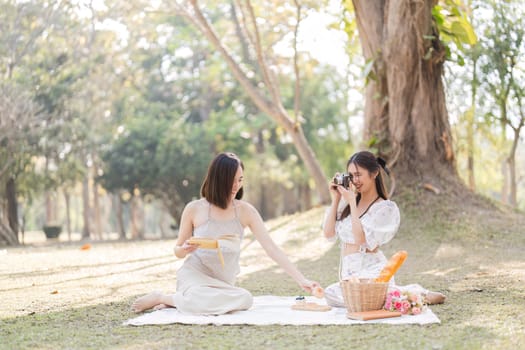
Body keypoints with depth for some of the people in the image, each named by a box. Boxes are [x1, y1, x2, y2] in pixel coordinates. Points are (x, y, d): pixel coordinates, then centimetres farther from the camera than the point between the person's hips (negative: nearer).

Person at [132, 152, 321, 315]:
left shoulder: (245, 211, -2)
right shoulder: (194, 209, -6)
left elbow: (272, 248, -5)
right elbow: (178, 251, 6)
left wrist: (301, 280, -13)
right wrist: (185, 249, -19)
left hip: (224, 282, 4)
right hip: (194, 274, -3)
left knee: (245, 299, -32)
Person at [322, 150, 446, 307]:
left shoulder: (385, 207, -6)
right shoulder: (347, 202, 11)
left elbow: (362, 240, -15)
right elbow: (329, 233, 5)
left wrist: (352, 203, -13)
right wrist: (335, 199, 3)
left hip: (371, 272, -8)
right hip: (349, 273, 8)